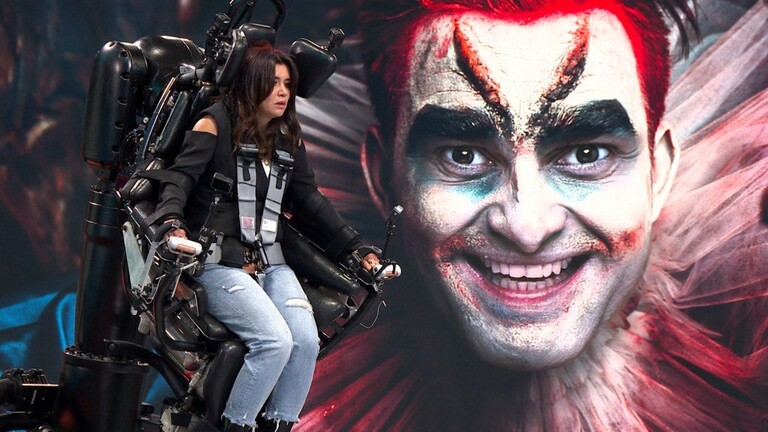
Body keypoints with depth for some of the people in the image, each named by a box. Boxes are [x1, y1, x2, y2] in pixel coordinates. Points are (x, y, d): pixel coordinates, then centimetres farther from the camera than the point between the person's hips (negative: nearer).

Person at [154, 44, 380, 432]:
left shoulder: (288, 139, 16)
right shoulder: (217, 124, -1)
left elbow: (310, 199, 20)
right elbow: (180, 178, -10)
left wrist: (354, 247, 17)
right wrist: (172, 221, -31)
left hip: (270, 262, 6)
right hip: (219, 261, -6)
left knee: (306, 341, -18)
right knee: (275, 340, -25)